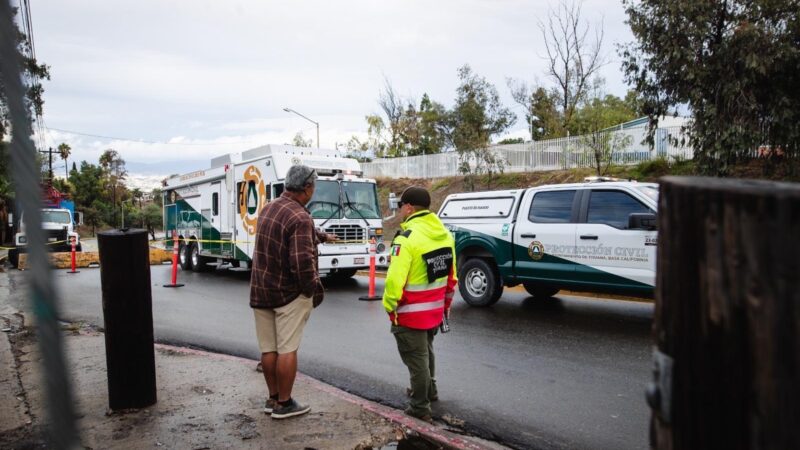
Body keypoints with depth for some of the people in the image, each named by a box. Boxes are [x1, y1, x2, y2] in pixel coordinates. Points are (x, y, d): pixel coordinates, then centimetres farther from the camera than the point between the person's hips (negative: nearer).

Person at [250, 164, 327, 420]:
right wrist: (314, 288, -13)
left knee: (268, 349, 13)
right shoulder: (300, 217, -20)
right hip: (289, 293, -8)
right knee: (287, 349, 2)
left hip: (260, 291, 8)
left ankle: (273, 399, 26)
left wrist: (317, 235, 30)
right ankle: (284, 404, 10)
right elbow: (302, 262, -26)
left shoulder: (268, 209, 8)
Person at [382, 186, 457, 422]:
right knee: (426, 351, 27)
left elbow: (395, 279, -25)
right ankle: (428, 389, 45)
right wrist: (446, 302, 19)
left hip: (411, 313, -8)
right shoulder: (445, 234, 3)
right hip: (435, 309, 8)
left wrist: (389, 306, -11)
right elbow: (451, 276, 9)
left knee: (416, 357, 5)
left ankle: (420, 407, 15)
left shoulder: (407, 238, -22)